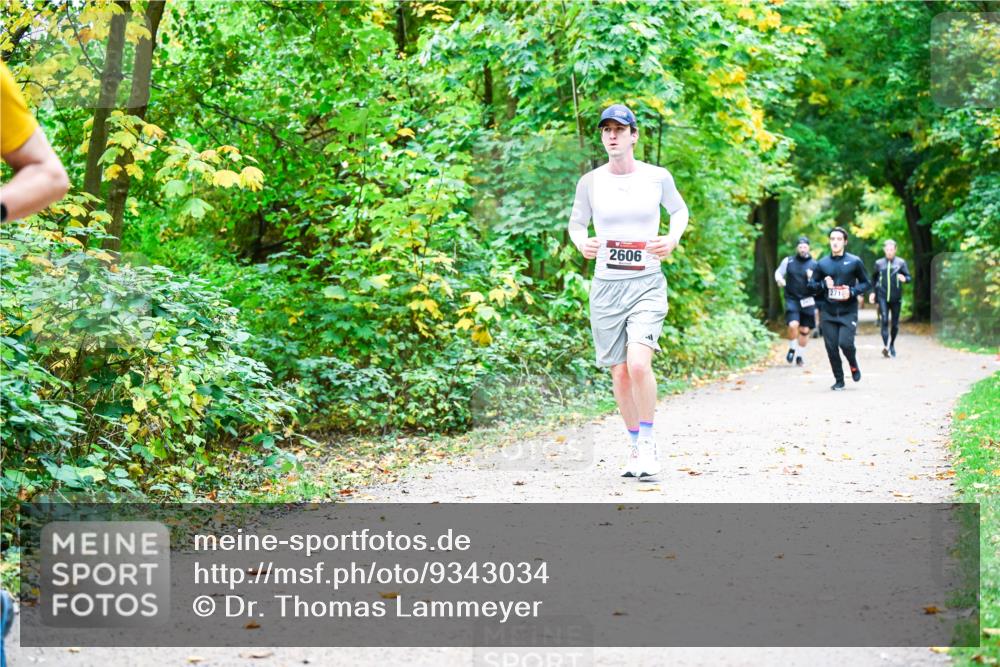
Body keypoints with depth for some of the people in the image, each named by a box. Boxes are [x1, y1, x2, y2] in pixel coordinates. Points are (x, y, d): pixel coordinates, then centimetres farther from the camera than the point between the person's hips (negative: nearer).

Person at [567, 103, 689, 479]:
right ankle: (635, 445, 22)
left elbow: (679, 210, 19)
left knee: (639, 364, -21)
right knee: (620, 374, 5)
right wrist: (581, 243, -7)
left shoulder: (657, 177, 1)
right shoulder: (590, 182, 2)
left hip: (647, 283, -2)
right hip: (606, 286, 2)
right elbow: (576, 223, 15)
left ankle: (648, 442, -3)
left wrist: (673, 238, 0)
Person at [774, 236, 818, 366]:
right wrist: (779, 279, -6)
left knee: (805, 330, 6)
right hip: (792, 299, -1)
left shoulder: (814, 265, 3)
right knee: (793, 325, -20)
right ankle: (792, 349, 5)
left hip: (807, 301, 1)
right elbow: (778, 272, 16)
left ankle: (800, 356, 23)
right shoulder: (788, 261, 3)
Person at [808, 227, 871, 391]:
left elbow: (866, 283, 6)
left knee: (845, 343, -16)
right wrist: (823, 284, -10)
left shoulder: (854, 262, 0)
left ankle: (854, 366, 16)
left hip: (848, 312, -2)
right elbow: (811, 286, 10)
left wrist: (852, 291, -12)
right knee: (831, 348, 1)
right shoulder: (822, 263, 6)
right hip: (828, 313, 2)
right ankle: (839, 380, 17)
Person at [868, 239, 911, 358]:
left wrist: (904, 278, -22)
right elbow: (873, 278, 21)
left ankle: (892, 344, 28)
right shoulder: (879, 263, 8)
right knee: (884, 320, -15)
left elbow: (908, 277, 2)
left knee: (895, 323, 7)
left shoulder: (901, 262, 4)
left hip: (896, 298, 0)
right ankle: (885, 346, -24)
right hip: (882, 297, 0)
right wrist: (872, 291, 11)